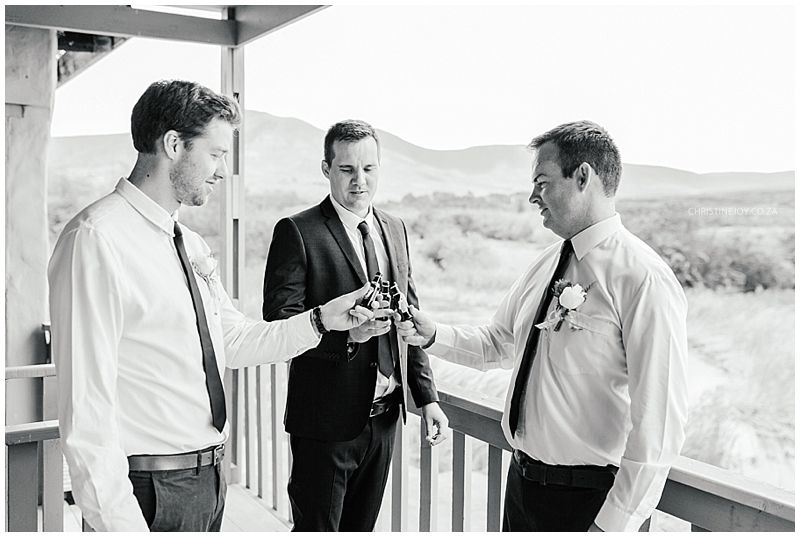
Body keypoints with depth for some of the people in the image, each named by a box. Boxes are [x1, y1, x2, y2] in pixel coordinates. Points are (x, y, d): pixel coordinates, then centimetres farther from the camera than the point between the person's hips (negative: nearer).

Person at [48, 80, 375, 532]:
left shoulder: (193, 245, 8)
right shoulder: (97, 240, -19)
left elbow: (233, 340, 15)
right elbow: (85, 406, -21)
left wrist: (321, 320, 4)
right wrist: (121, 523, -21)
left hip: (209, 476, 8)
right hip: (151, 492, -8)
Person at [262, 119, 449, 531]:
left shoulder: (395, 230, 9)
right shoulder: (297, 232, -10)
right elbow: (278, 321, -16)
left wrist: (427, 397, 9)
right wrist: (346, 333, -32)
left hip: (384, 415, 6)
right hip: (326, 419, -5)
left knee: (361, 526, 18)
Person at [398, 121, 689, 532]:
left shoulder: (644, 280, -20)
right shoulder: (547, 264, 6)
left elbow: (658, 424, -22)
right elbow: (499, 344, 17)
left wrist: (613, 525, -20)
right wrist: (433, 336, 1)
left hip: (585, 499, -7)